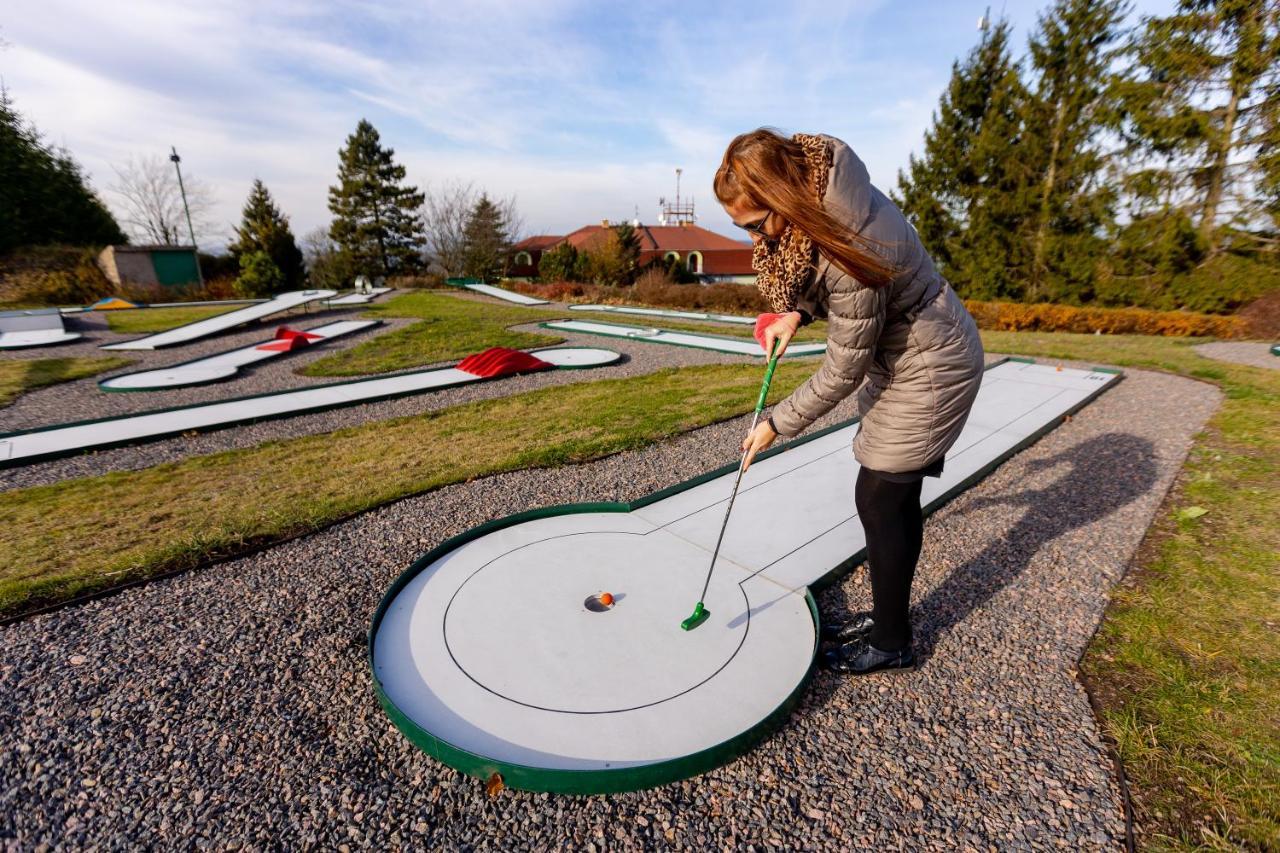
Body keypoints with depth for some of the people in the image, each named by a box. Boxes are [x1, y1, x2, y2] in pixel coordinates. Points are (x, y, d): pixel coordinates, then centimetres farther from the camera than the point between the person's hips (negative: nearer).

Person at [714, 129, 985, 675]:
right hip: (901, 355, 9)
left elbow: (843, 372, -24)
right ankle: (887, 615, 30)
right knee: (894, 497, 14)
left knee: (880, 500, -3)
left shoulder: (851, 247, -34)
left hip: (929, 369, -9)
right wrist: (797, 313, -5)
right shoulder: (818, 191, -8)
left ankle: (892, 642, 17)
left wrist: (778, 424, -14)